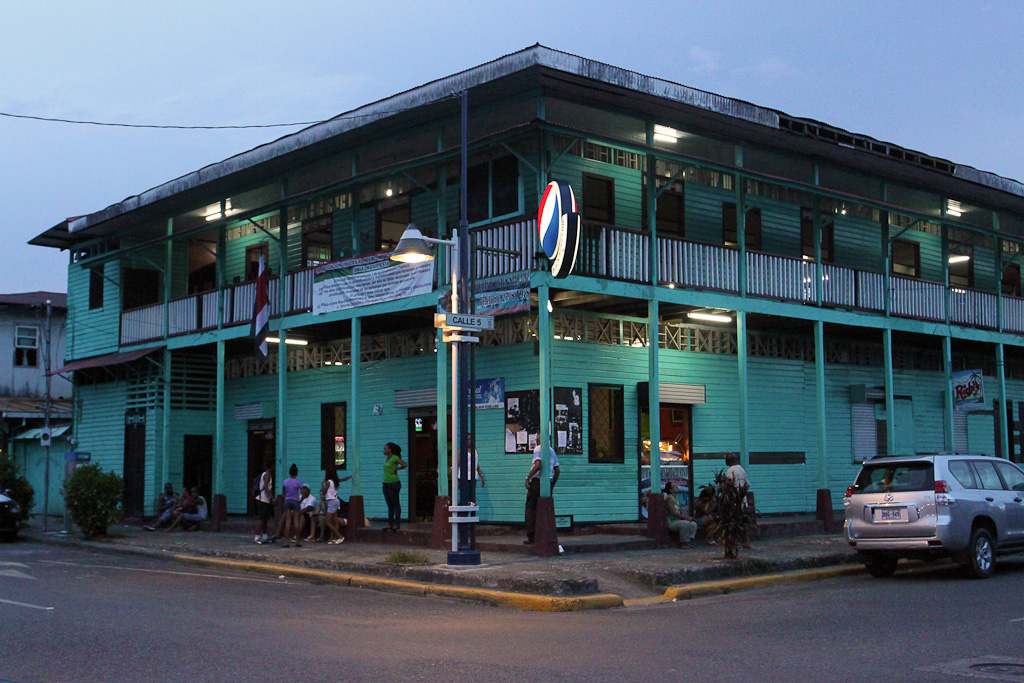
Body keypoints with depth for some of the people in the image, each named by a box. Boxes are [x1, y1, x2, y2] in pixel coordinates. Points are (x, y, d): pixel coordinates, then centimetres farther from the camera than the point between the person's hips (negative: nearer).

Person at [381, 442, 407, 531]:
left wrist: (396, 469, -16)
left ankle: (396, 524, 2)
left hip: (394, 483, -8)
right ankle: (390, 524, 13)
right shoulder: (387, 458, 13)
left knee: (396, 504, -1)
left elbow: (405, 465, -26)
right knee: (389, 505, 10)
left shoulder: (395, 458, -12)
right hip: (386, 484, 8)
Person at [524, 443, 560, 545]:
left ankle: (531, 538, -3)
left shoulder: (538, 449, -7)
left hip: (537, 481, -6)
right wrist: (552, 485, 20)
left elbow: (538, 465, -21)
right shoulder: (552, 451, 15)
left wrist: (527, 478, -16)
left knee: (531, 510, -1)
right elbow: (557, 470, 13)